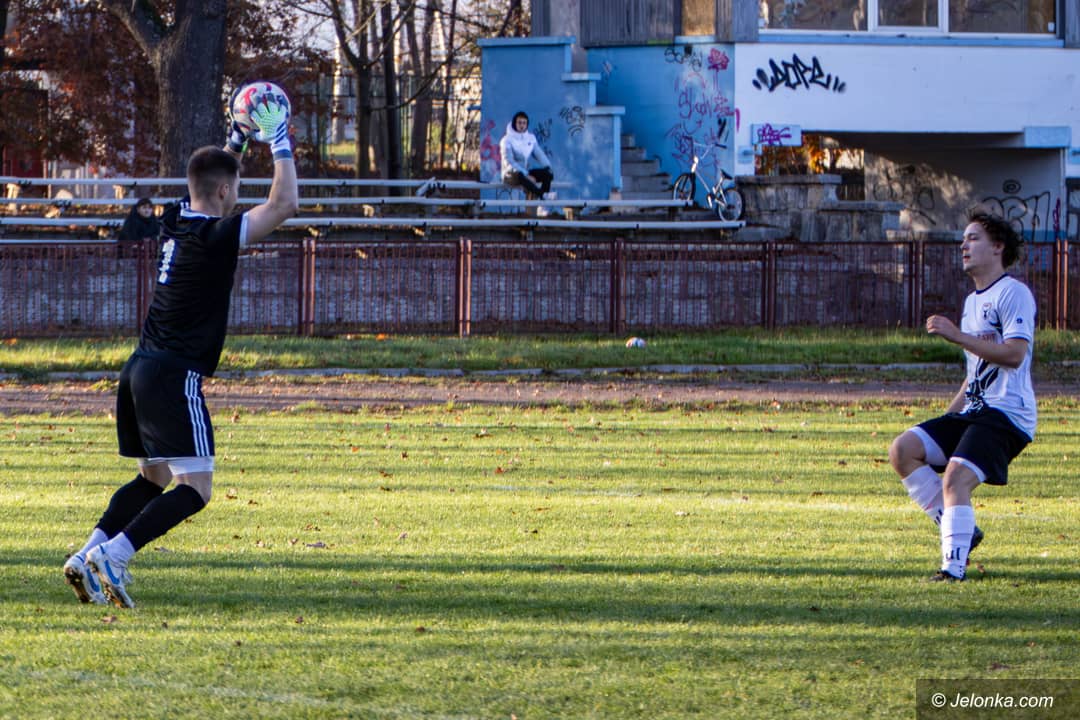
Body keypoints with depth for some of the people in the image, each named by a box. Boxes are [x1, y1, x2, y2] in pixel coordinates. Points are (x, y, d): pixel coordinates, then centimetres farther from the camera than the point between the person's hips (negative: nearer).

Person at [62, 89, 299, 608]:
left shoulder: (176, 222, 11)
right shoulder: (215, 237, -13)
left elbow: (212, 180, 35)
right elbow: (284, 204, -13)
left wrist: (238, 138, 32)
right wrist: (280, 143, -3)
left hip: (140, 369, 9)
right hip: (175, 375, -9)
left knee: (154, 478, 20)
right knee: (196, 488, -9)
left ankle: (86, 558, 10)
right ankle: (112, 554, -21)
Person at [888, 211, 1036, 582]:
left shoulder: (1013, 293, -8)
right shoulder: (973, 301, 23)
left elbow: (1014, 354, -21)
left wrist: (957, 336, -23)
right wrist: (947, 417, 24)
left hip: (1006, 413, -10)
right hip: (973, 410, 10)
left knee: (956, 478, -26)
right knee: (903, 450, -5)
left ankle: (954, 568, -26)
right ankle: (958, 530, -2)